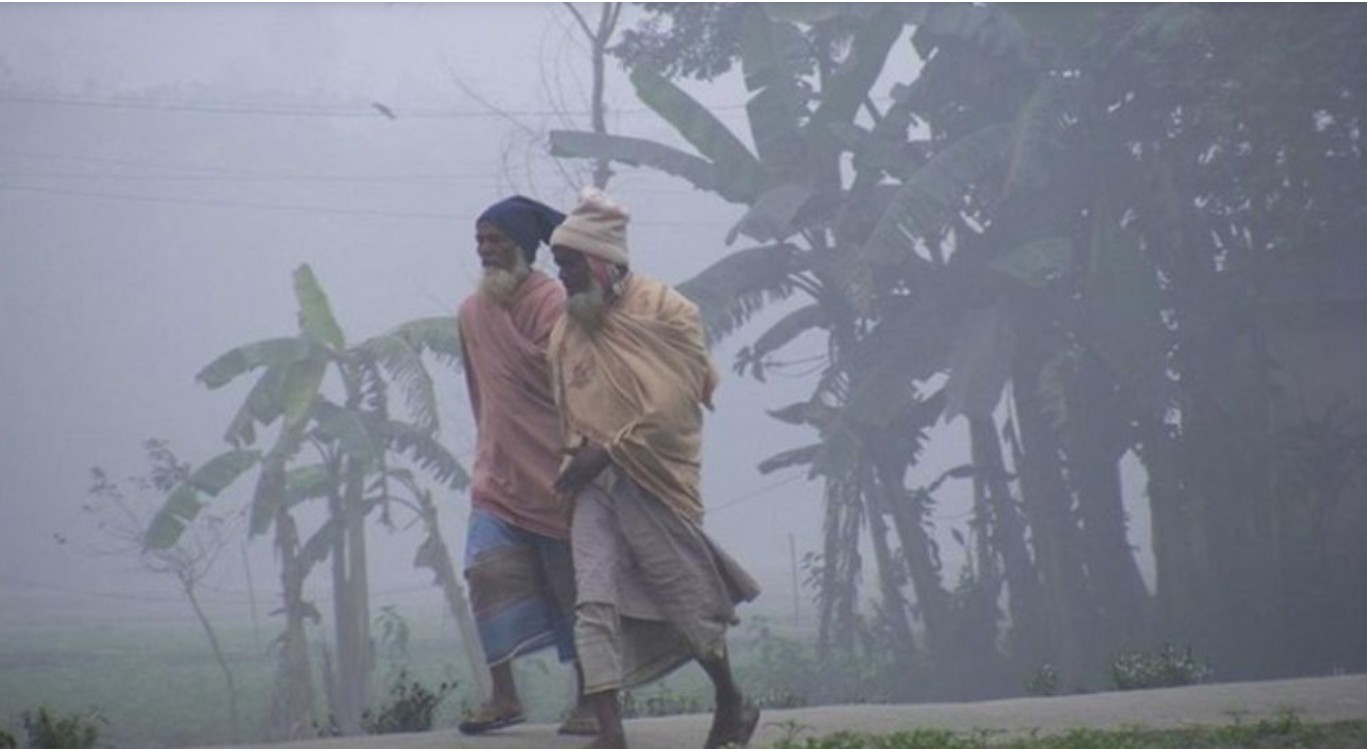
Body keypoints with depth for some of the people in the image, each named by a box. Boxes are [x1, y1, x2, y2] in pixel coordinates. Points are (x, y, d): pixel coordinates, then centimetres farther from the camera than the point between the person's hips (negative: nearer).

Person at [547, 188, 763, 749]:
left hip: (654, 479, -4)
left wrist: (608, 452, -16)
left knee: (687, 600, 6)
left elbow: (676, 403, -14)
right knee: (595, 602, -11)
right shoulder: (568, 327, 9)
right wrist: (579, 453, 2)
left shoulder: (664, 310, -8)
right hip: (595, 484, 4)